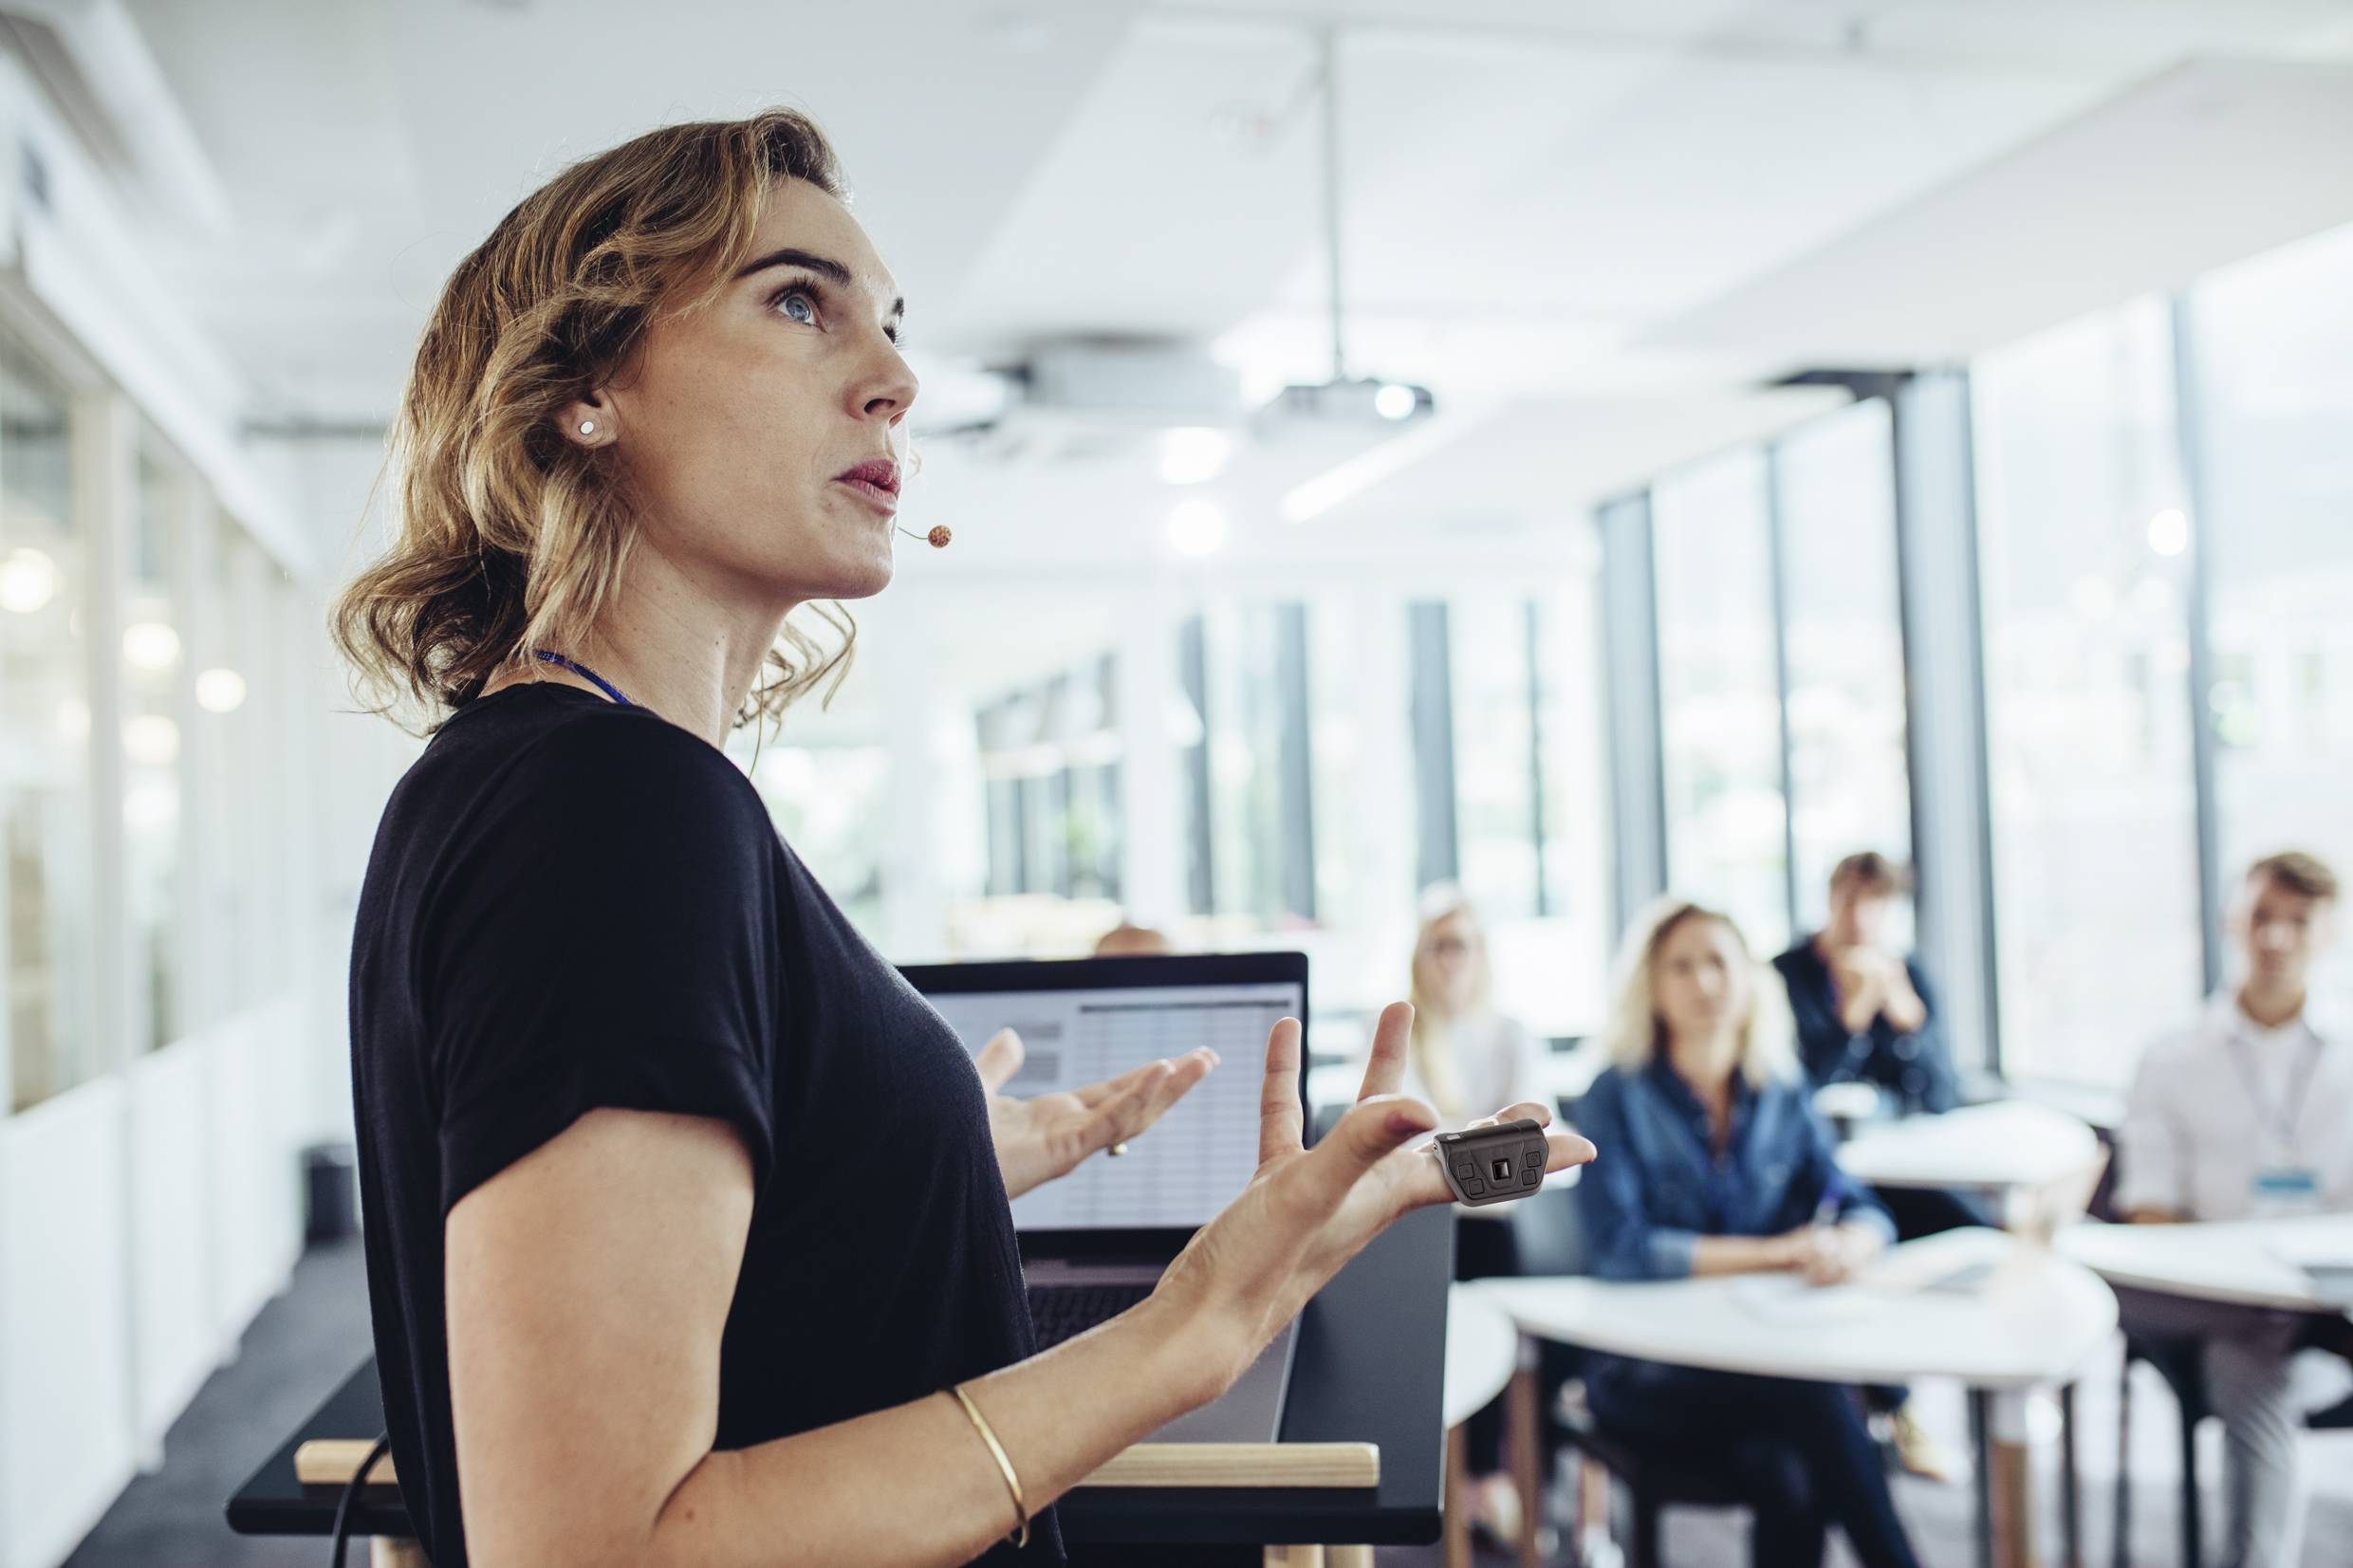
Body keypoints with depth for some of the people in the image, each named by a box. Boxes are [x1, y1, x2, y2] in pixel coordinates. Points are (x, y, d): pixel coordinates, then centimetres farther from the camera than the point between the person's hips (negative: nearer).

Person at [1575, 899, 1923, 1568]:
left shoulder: (1782, 1096, 8)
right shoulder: (1617, 1100, -6)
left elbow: (1865, 1212, 3)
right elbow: (1620, 1249, -18)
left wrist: (1847, 1246, -23)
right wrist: (1775, 1251, -21)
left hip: (1765, 1354, 4)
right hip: (1650, 1374, -3)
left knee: (1792, 1487, -31)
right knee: (1815, 1396, -32)